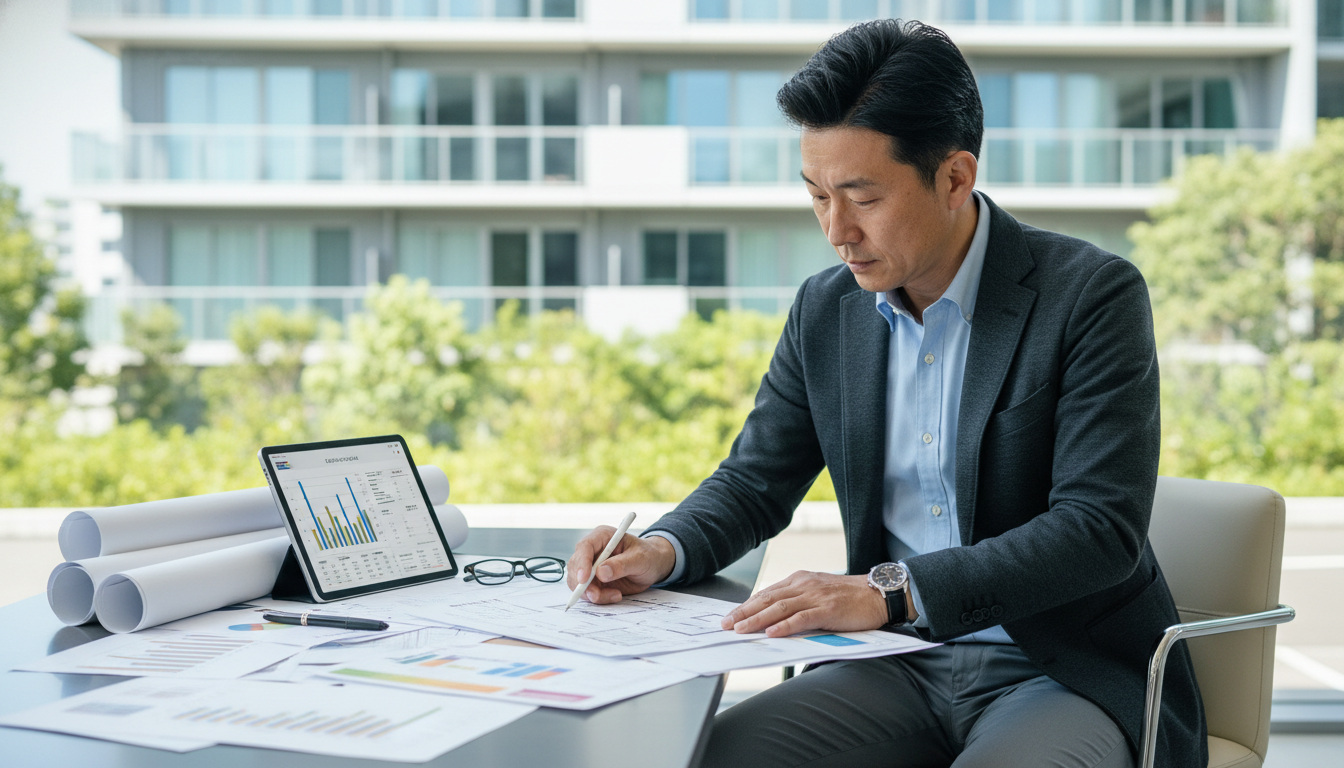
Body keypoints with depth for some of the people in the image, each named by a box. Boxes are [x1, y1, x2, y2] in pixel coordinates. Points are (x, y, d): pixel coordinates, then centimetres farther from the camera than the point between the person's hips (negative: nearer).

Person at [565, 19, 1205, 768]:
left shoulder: (1093, 294, -11)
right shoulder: (826, 309, 6)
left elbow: (1100, 527, -19)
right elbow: (755, 481, 16)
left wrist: (890, 591, -29)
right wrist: (662, 551, -6)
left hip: (1070, 674, -4)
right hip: (903, 666, 4)